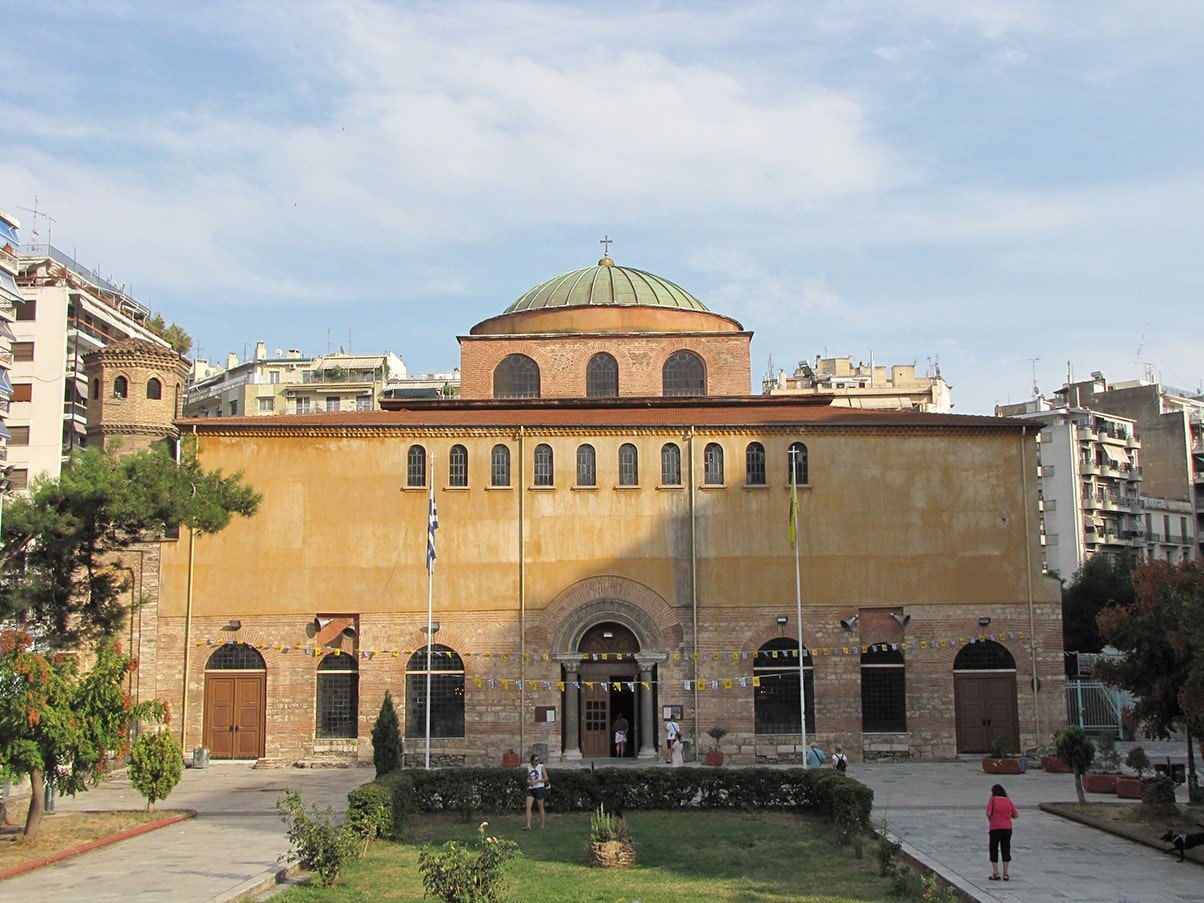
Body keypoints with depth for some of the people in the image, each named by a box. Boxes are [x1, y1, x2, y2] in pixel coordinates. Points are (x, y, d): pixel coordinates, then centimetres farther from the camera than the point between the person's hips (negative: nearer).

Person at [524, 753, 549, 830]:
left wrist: (536, 781, -14)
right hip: (531, 789, 4)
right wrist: (528, 782, 4)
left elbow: (546, 778, -5)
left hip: (539, 788, -4)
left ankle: (542, 825, 15)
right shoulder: (528, 768, 9)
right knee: (528, 807, -9)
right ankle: (528, 826, -11)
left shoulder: (541, 767, -2)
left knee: (541, 807, 4)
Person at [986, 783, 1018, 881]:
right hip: (1007, 828, 4)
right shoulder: (1009, 801, 5)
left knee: (993, 850, 8)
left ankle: (995, 873, 6)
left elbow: (988, 813, -16)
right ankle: (1005, 874, 11)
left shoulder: (993, 800, -7)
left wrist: (989, 819, 6)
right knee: (1006, 850, 11)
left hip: (995, 828, -4)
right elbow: (1016, 815, 7)